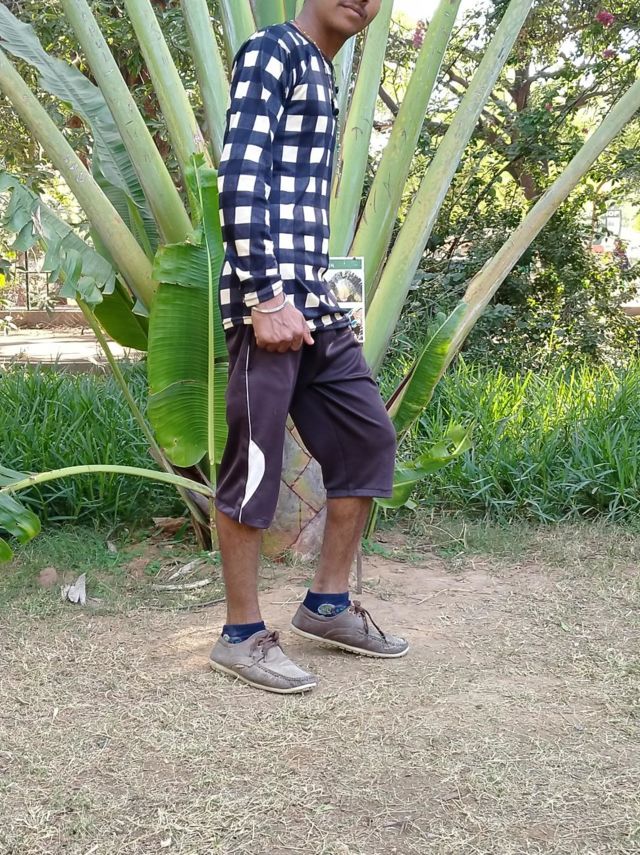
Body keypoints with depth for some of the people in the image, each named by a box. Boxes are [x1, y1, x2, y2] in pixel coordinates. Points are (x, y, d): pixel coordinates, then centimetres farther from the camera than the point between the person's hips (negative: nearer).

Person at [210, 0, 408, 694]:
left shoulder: (322, 76, 23)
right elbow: (239, 178, -16)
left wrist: (317, 295, 20)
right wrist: (267, 298, -21)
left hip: (313, 298, 10)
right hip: (270, 297, -9)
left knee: (368, 437, 11)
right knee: (256, 461, -4)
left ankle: (327, 604, 21)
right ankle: (241, 635, 8)